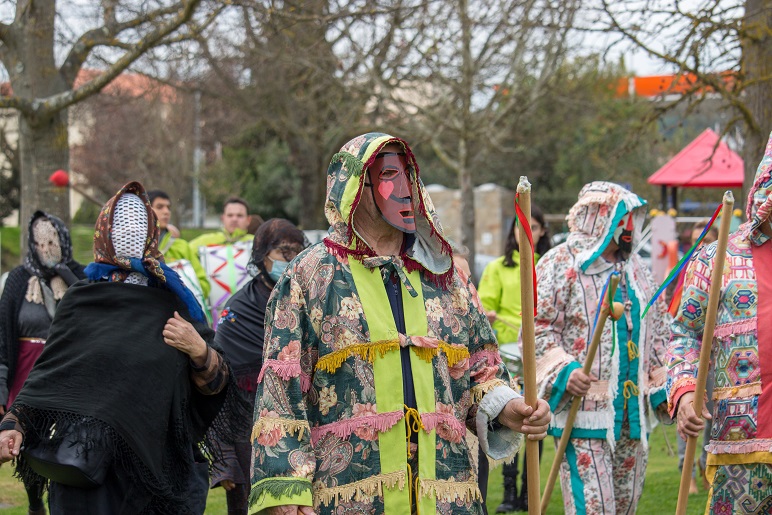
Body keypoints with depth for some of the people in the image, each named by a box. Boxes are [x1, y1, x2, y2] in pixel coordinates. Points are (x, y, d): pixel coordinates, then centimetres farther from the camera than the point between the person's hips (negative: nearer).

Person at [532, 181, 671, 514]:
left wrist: (663, 387, 14)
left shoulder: (636, 269, 18)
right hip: (584, 409, -7)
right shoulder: (561, 263, -4)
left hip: (633, 410, 7)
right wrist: (565, 369, -22)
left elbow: (657, 334, 23)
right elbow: (538, 328, -9)